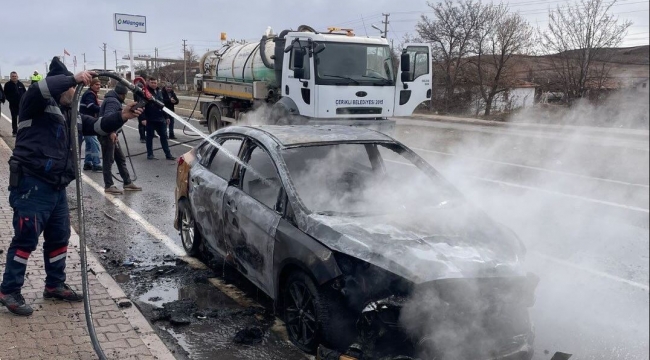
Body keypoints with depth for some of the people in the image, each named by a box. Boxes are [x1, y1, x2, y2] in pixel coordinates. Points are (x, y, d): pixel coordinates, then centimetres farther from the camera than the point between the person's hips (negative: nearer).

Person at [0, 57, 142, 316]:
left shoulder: (70, 114, 19)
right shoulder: (37, 105, -5)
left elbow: (96, 126, 17)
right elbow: (40, 88, -27)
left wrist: (121, 117, 1)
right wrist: (74, 78, -30)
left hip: (56, 187, 9)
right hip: (32, 185, -9)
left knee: (59, 237, 15)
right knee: (26, 239, -5)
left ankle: (55, 285, 29)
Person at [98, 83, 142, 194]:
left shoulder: (114, 100, 17)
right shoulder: (112, 101, -15)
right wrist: (111, 132, -41)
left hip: (111, 134, 11)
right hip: (108, 135, -11)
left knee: (121, 158, 13)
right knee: (108, 160, -5)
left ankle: (128, 183, 19)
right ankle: (108, 186, 1)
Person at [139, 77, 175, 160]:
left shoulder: (159, 92, 14)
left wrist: (166, 117, 18)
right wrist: (143, 118, -22)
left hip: (160, 119, 6)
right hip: (150, 119, -6)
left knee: (164, 136, 7)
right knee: (150, 136, 5)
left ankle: (168, 154, 11)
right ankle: (150, 154, 13)